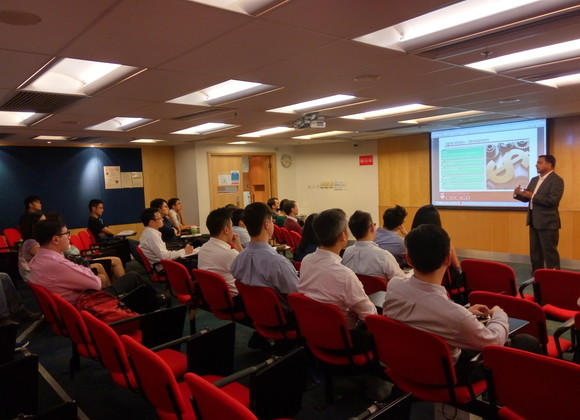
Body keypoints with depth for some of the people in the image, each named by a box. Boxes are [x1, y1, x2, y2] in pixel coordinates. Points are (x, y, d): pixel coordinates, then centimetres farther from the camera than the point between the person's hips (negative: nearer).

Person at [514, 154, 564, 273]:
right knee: (535, 251, 14)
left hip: (547, 222, -8)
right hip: (534, 221, 8)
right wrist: (518, 194, -6)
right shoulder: (534, 180, 13)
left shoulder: (557, 180, -12)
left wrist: (533, 196, -22)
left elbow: (552, 200, -23)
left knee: (549, 252, -3)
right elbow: (527, 198, 14)